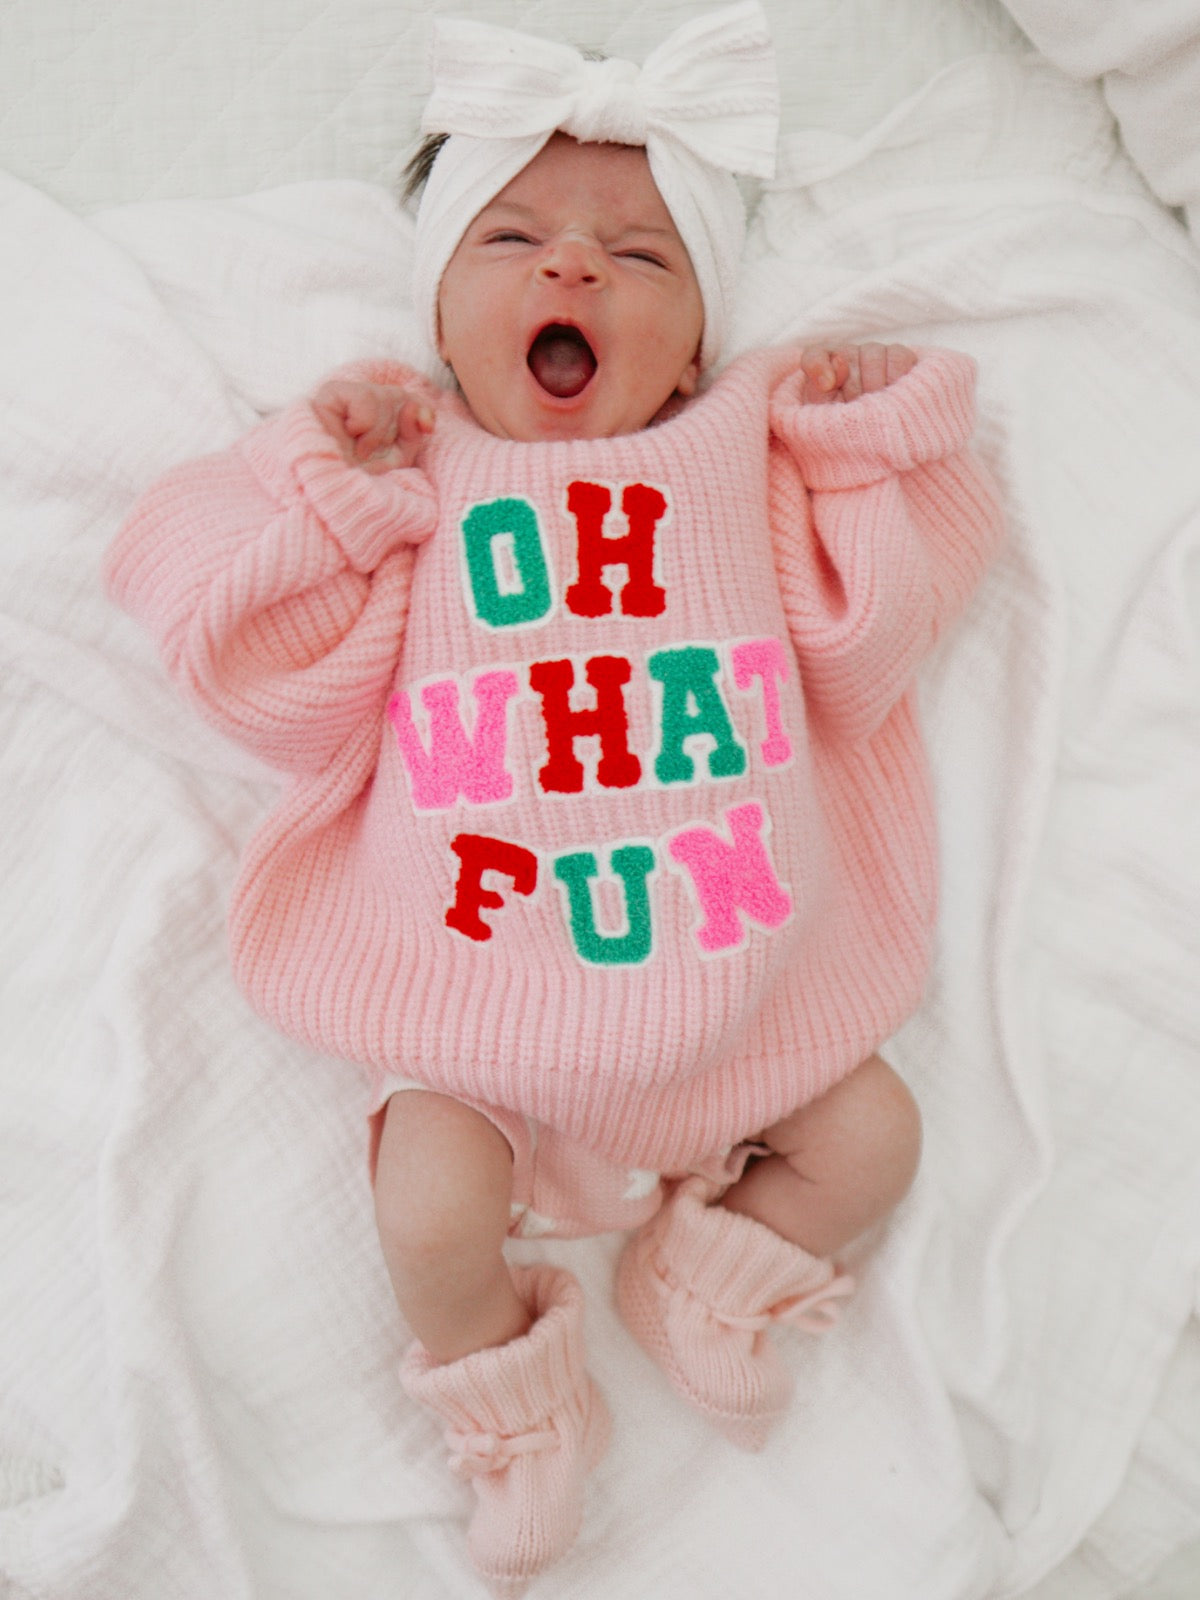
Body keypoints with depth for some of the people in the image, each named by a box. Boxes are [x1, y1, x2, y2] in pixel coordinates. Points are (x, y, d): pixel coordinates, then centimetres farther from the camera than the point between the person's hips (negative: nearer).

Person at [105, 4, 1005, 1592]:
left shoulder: (747, 456, 9)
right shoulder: (409, 483, 4)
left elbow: (859, 646, 4)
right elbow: (299, 697, -4)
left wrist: (867, 441, -1)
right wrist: (329, 487, -11)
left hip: (730, 980, 3)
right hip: (481, 1005, -2)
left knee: (872, 1132, 0)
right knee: (431, 1213, -17)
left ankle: (703, 1273, 27)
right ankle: (508, 1393, 17)